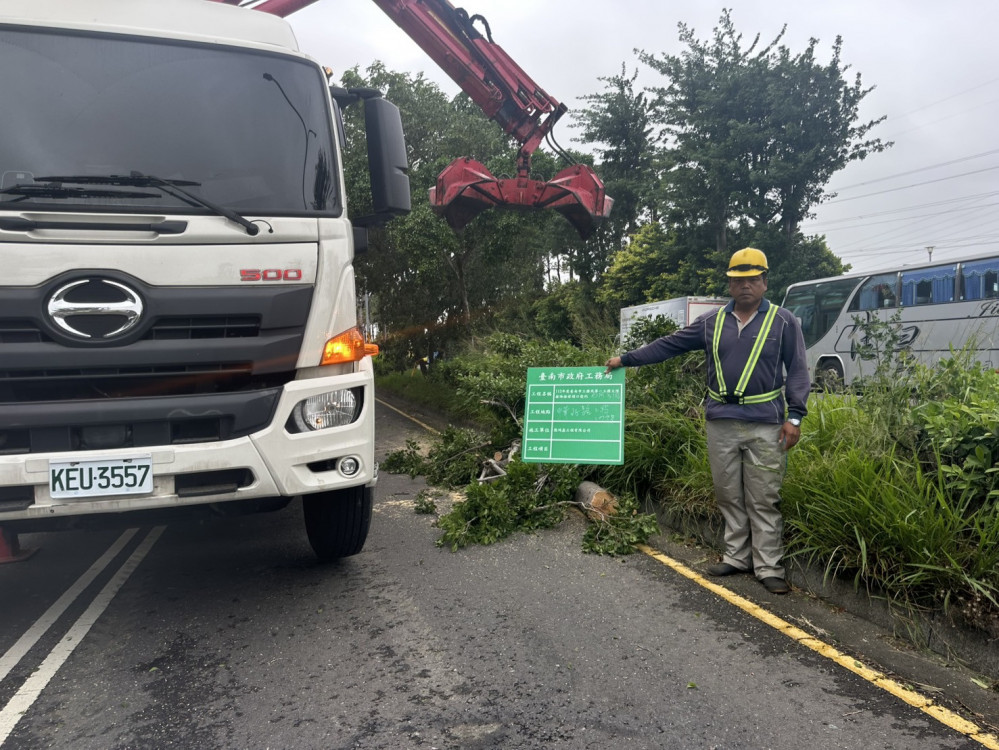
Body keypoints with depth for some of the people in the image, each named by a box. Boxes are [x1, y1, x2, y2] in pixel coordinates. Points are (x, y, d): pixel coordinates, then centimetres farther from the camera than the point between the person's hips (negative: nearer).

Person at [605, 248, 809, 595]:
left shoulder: (783, 321, 2)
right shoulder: (712, 322, 10)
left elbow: (797, 371, 1)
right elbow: (668, 344, 12)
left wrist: (794, 416, -7)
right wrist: (626, 359, 10)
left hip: (764, 425, -3)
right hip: (720, 423, 3)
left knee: (764, 500, -1)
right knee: (729, 496, 10)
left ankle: (768, 568, 9)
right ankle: (737, 557, 23)